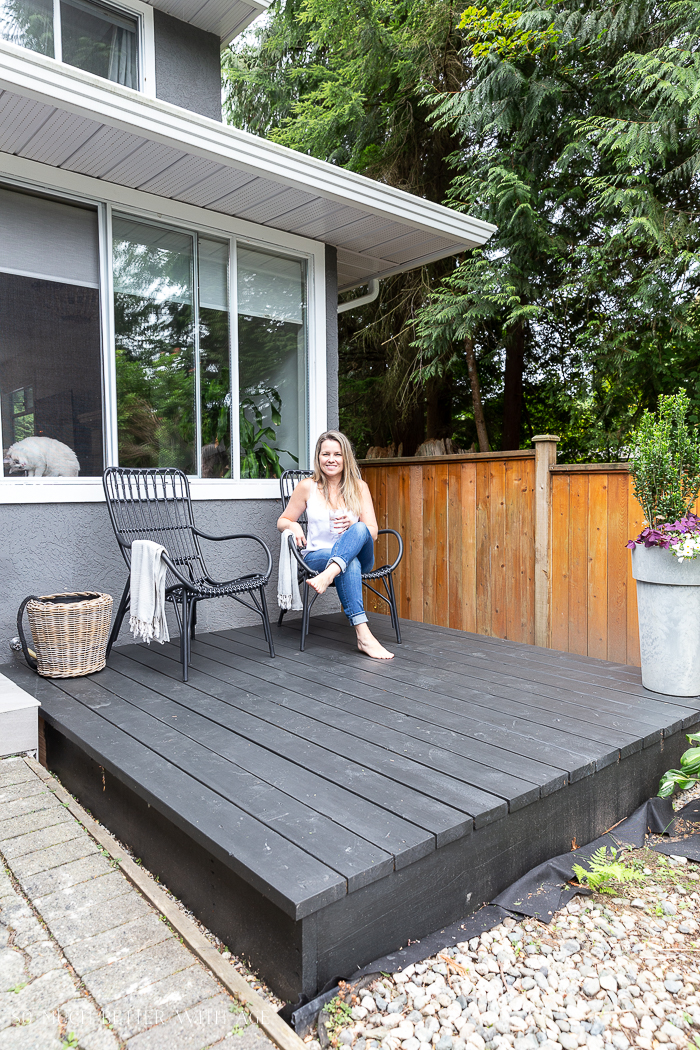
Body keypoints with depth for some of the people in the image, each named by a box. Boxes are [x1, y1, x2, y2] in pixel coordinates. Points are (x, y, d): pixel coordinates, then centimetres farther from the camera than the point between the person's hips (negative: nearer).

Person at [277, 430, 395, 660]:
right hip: (317, 556, -1)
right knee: (350, 563, -38)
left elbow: (373, 532, 1)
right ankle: (363, 635, -49)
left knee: (360, 530, -34)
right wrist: (293, 525, -13)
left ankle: (328, 575, -55)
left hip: (360, 558, 2)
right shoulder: (307, 487, 4)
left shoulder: (359, 487, 6)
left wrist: (352, 525, -23)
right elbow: (282, 521, 13)